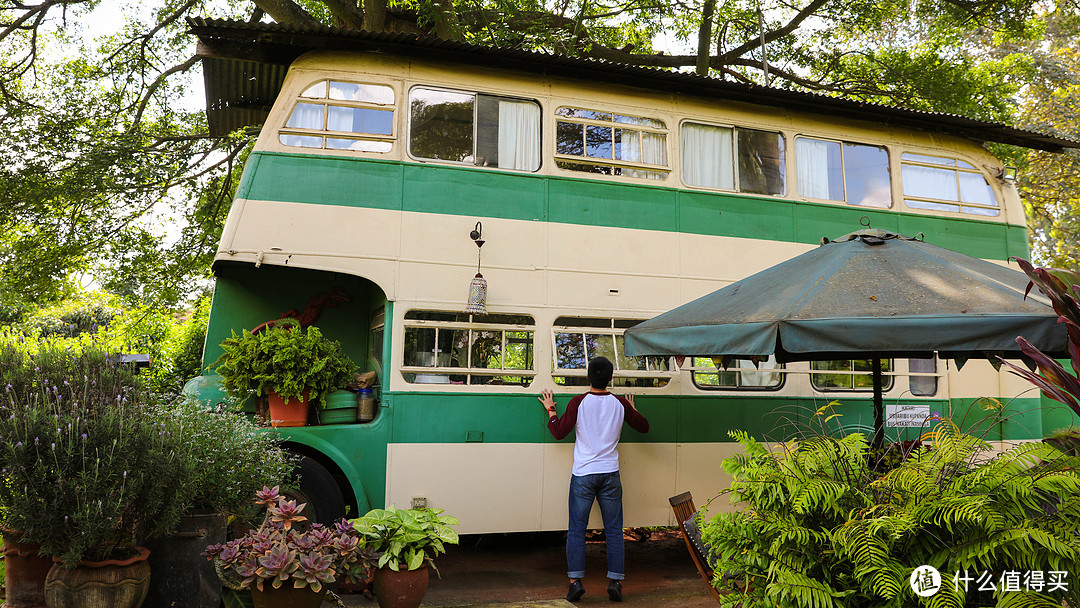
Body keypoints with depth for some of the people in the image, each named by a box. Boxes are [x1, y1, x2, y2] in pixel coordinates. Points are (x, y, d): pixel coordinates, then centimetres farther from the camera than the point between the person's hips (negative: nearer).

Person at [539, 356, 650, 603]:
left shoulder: (579, 402, -6)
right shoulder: (620, 404, 2)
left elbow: (559, 432, -4)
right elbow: (643, 427, 15)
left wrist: (550, 410, 9)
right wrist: (632, 409, 32)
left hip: (583, 475, -2)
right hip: (610, 475, 2)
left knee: (576, 529, 5)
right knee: (614, 531, 8)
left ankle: (575, 580, 1)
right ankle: (615, 581, 6)